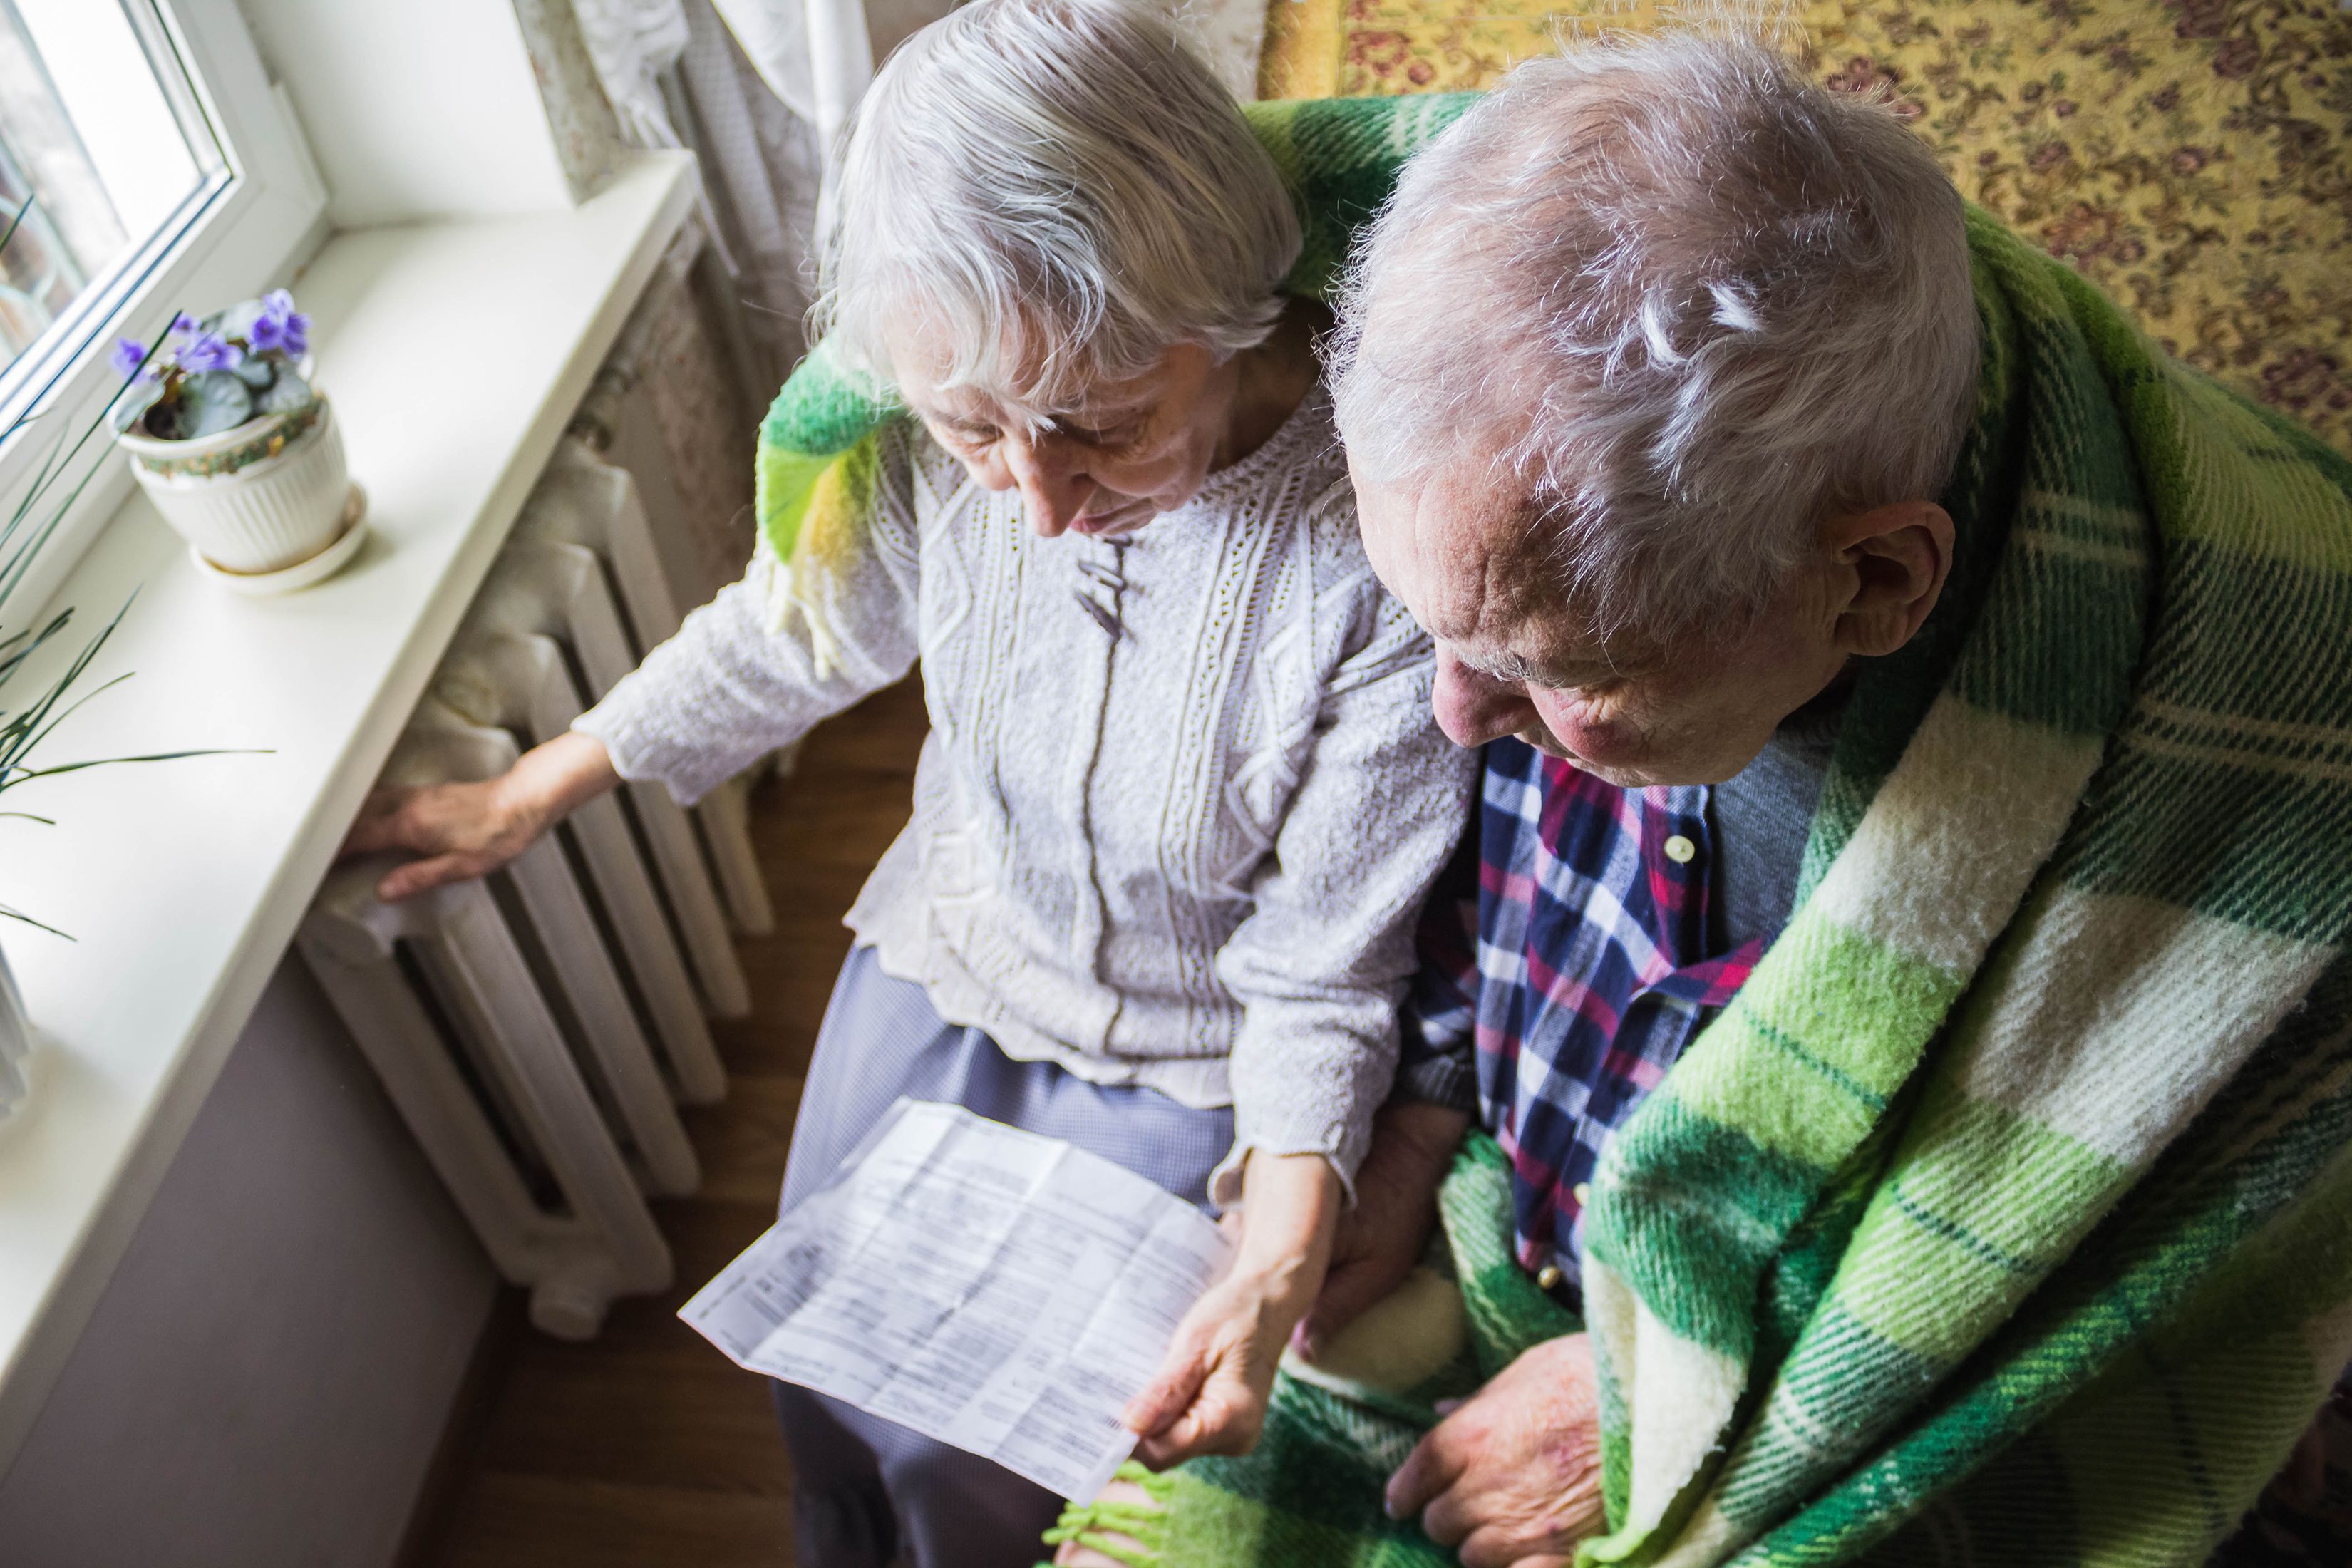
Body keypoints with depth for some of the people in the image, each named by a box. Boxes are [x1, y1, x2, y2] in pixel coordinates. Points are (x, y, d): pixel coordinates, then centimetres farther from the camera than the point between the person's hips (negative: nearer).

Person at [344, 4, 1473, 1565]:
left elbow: (1322, 979, -21)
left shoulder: (1388, 563, -34)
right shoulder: (943, 444, -21)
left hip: (1183, 1062, -4)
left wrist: (1279, 1267, -35)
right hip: (946, 957, 5)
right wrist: (526, 795, 9)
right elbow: (795, 629, 0)